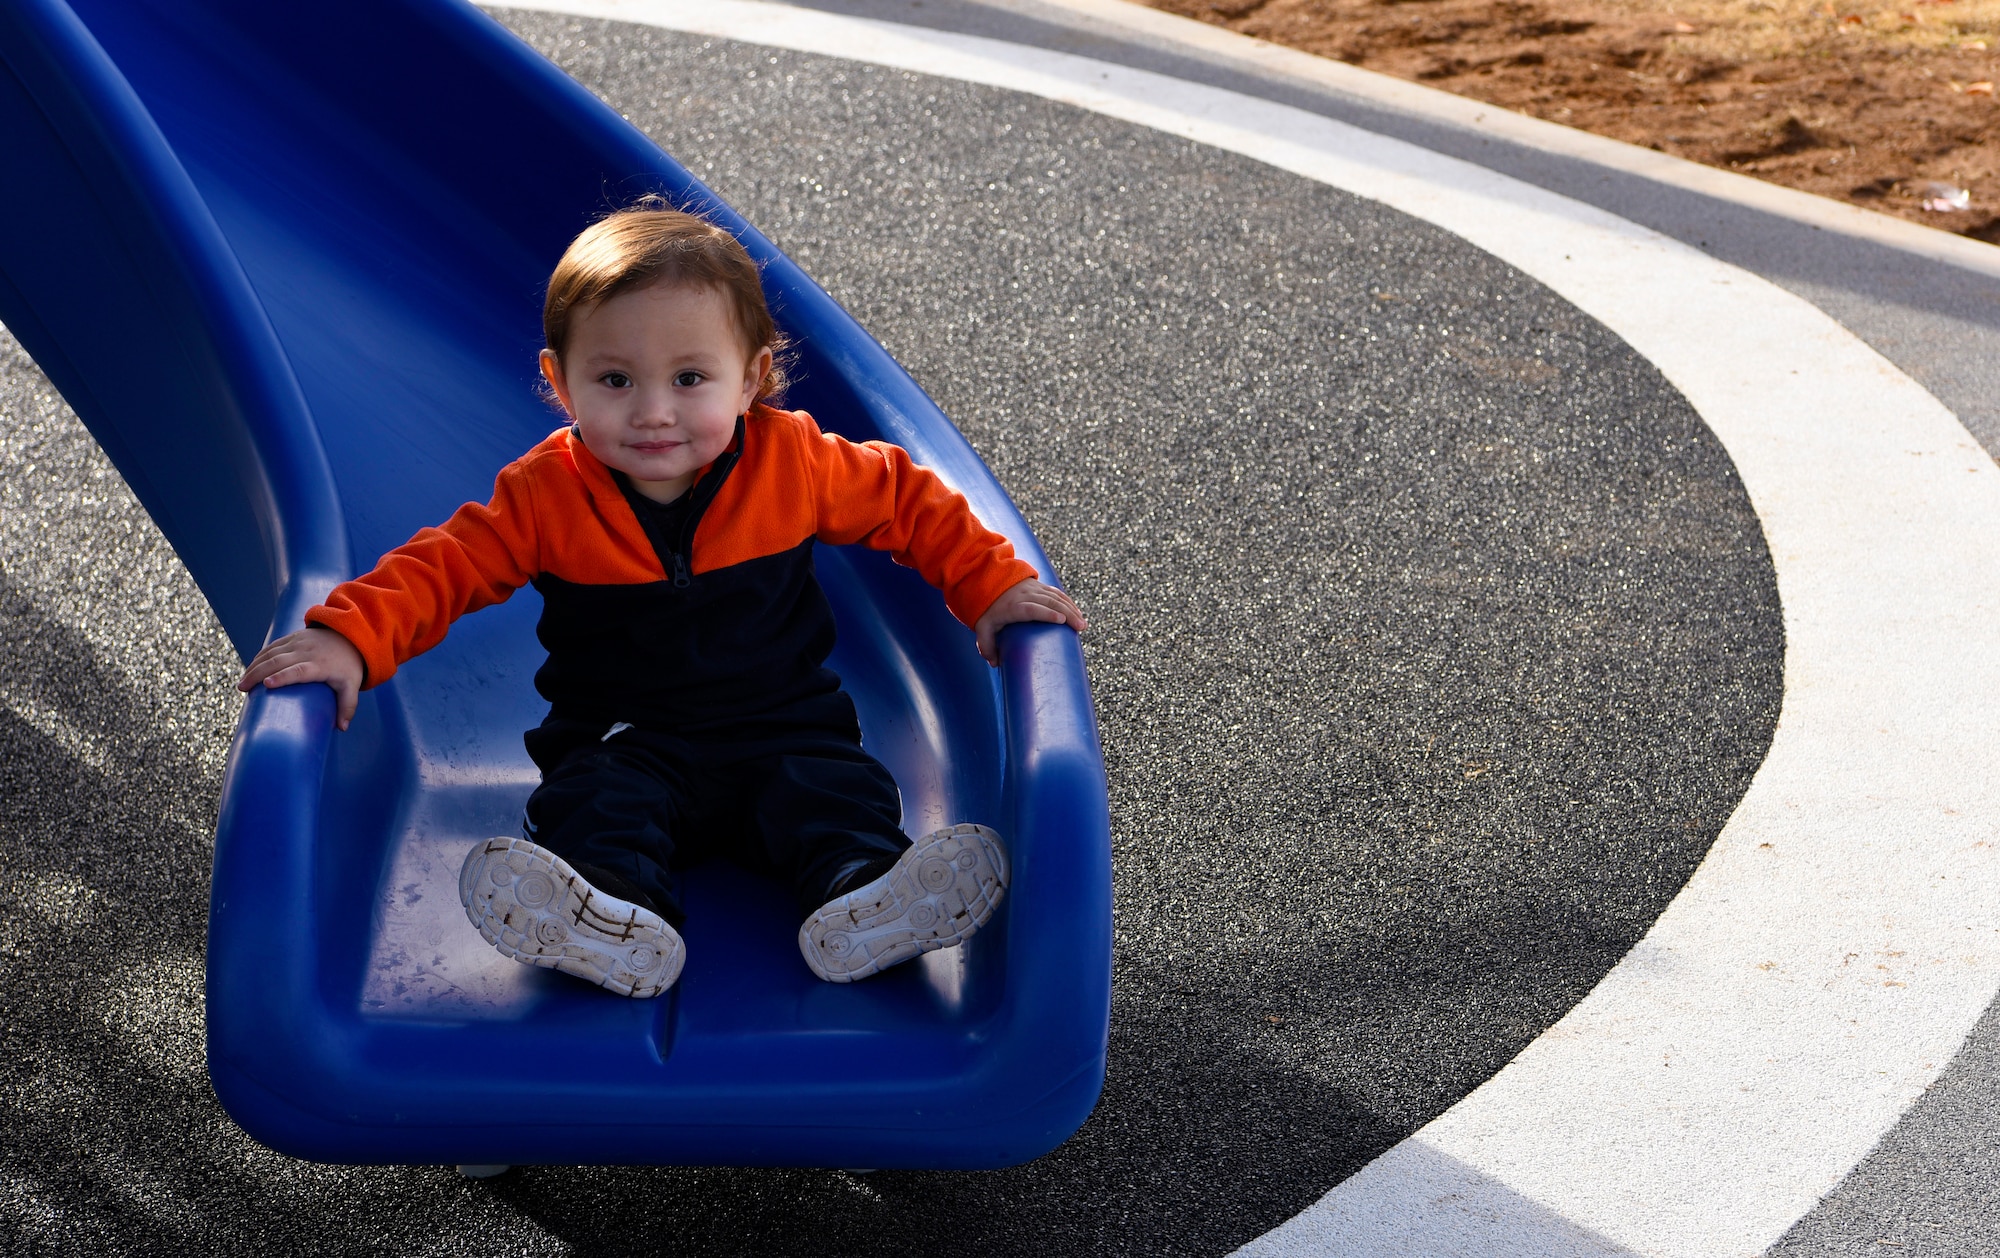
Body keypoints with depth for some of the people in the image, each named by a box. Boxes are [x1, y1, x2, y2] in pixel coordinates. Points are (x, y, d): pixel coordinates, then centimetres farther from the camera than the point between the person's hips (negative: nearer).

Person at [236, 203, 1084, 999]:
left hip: (782, 728, 1)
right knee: (593, 805, -30)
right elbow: (446, 566, -8)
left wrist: (993, 587, 1)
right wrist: (349, 637, -23)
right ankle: (613, 921, -55)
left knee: (835, 790, -27)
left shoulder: (795, 462, -4)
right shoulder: (547, 493, -6)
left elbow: (908, 502, 8)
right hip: (624, 743, -1)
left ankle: (863, 899, -49)